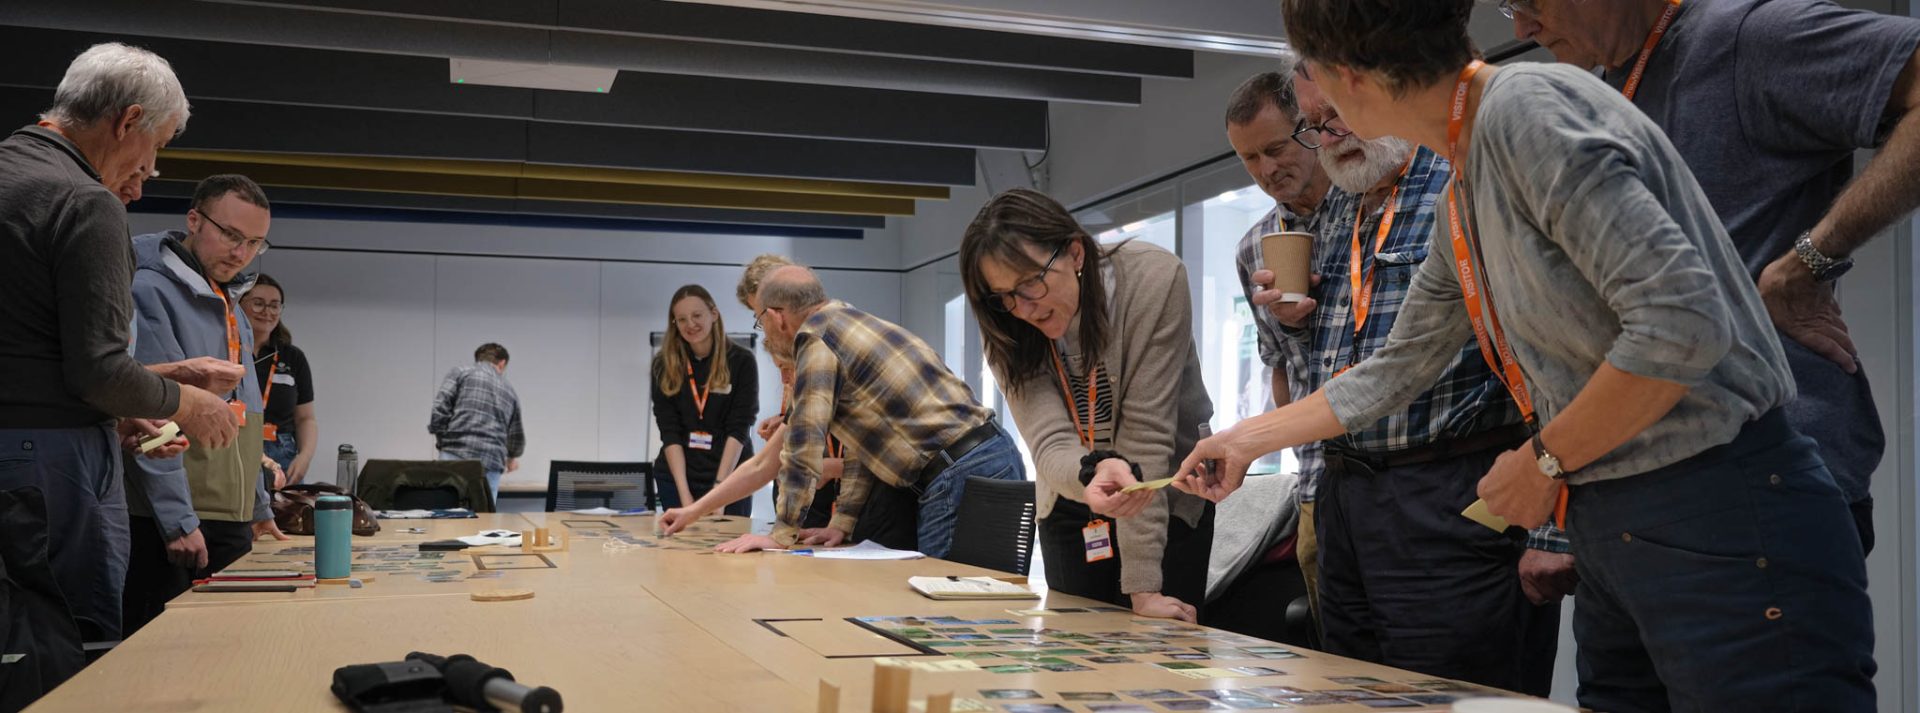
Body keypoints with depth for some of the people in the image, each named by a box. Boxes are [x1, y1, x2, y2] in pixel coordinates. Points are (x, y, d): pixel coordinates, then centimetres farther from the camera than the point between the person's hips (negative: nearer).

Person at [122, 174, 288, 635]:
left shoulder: (230, 304, 17)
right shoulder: (151, 292, -10)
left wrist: (259, 509, 23)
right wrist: (178, 519, -21)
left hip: (232, 524, 8)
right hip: (169, 525, -8)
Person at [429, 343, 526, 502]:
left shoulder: (459, 373, 12)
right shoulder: (509, 390, 24)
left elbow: (440, 407, -3)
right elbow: (516, 437, 32)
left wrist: (441, 440, 9)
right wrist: (512, 457, 52)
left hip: (456, 456, -3)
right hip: (491, 463, 3)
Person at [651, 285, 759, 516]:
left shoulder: (742, 362, -5)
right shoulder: (664, 365, 1)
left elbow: (738, 429, -9)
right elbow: (669, 432, -4)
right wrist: (684, 494, -14)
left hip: (729, 477, -2)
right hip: (677, 477, 2)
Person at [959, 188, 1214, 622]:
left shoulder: (1154, 281, -27)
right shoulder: (1006, 330, -18)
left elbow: (1146, 431, -28)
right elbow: (1050, 443, -28)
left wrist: (1143, 586, -30)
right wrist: (1095, 471, -53)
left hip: (1169, 501, -2)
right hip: (1070, 507, 3)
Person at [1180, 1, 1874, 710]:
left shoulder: (1527, 107, -16)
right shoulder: (1462, 200, 13)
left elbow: (1682, 322, -24)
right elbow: (1395, 370, 25)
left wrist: (1543, 461, -11)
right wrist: (1246, 438, 30)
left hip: (1722, 528, -9)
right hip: (1612, 532, 9)